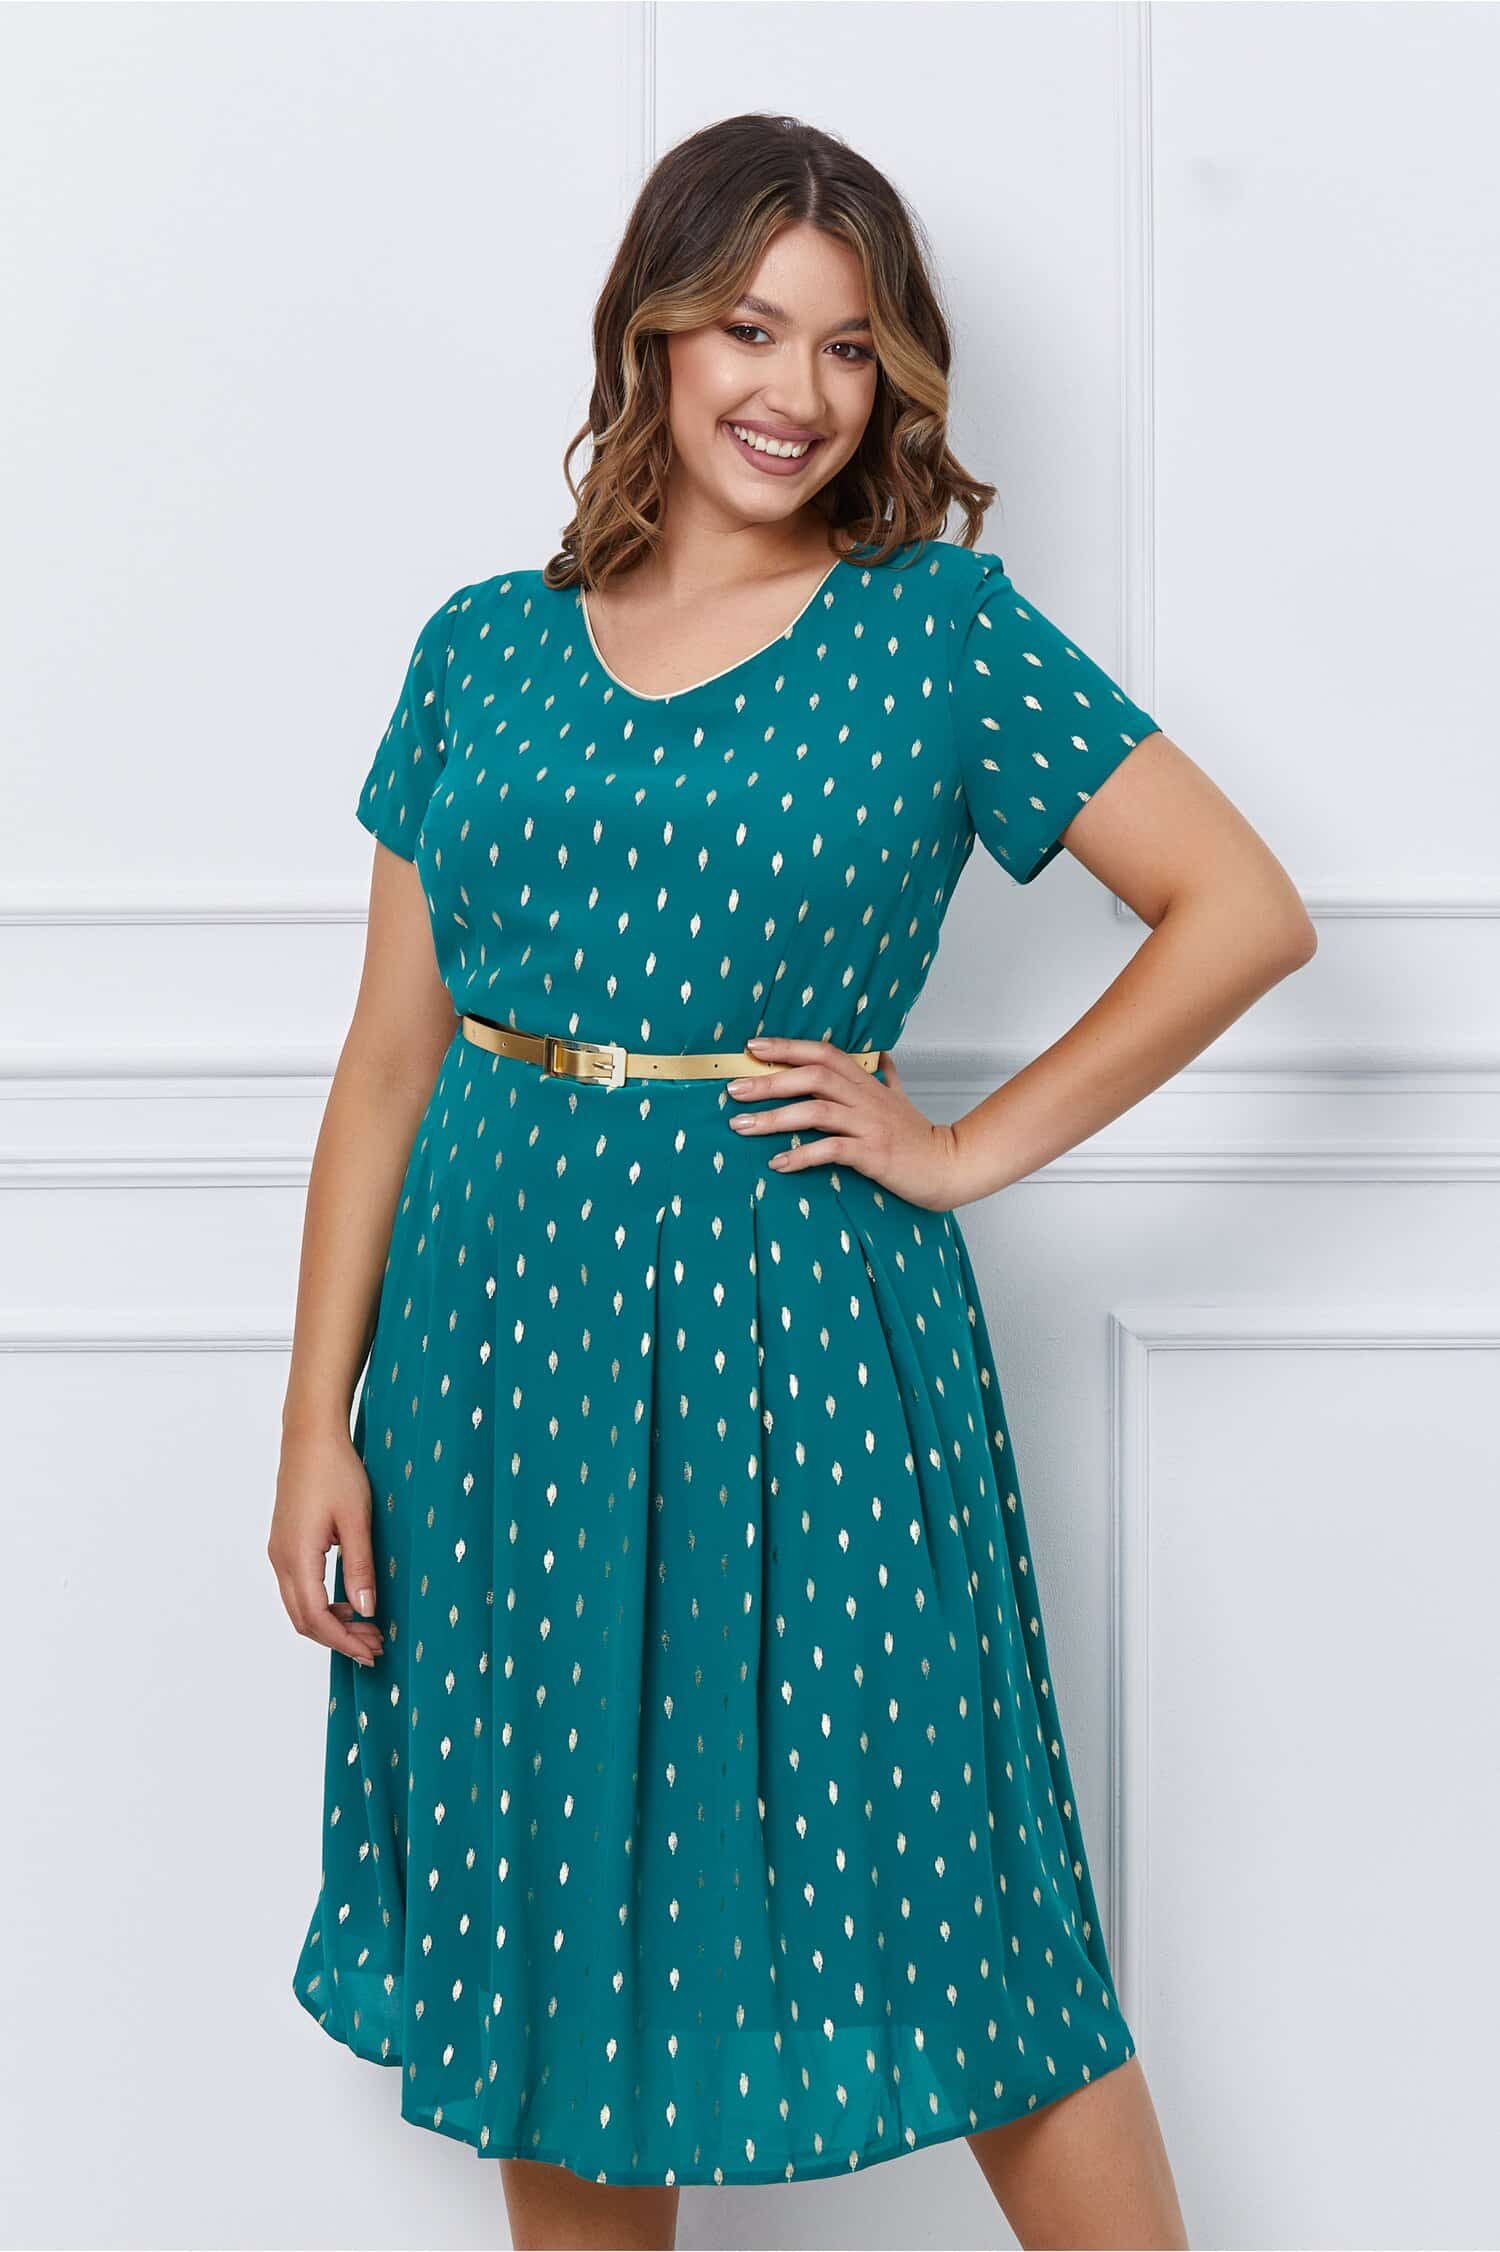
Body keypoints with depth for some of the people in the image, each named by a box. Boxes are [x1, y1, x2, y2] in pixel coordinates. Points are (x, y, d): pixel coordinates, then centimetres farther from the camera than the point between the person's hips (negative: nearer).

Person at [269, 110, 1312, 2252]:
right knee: (544, 1925, 12)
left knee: (946, 1910, 3)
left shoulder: (943, 626, -1)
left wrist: (968, 1149, -6)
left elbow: (1245, 909, -3)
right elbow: (391, 1058, 6)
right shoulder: (487, 647, 7)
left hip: (799, 1322, -3)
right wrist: (320, 1422, 2)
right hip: (499, 1320, 3)